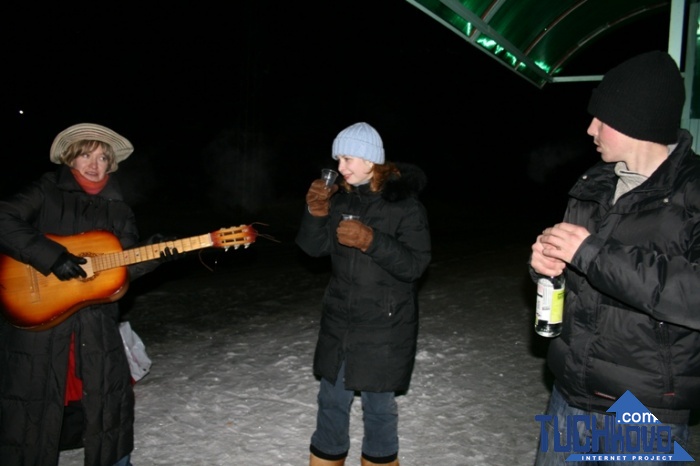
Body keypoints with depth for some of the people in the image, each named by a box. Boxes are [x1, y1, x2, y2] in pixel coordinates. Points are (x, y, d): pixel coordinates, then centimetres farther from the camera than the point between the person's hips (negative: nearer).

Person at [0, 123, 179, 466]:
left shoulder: (117, 209, 9)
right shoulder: (45, 192, -2)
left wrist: (152, 257, -15)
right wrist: (51, 256, -24)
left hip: (95, 319, 4)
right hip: (35, 314, -4)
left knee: (109, 397, 13)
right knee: (32, 401, 6)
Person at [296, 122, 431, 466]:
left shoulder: (404, 203, -12)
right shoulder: (340, 197, 1)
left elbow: (415, 265, -15)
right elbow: (313, 248, 3)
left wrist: (370, 241, -26)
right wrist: (316, 214, -14)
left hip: (385, 326, -4)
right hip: (338, 321, 5)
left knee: (378, 404, 9)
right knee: (331, 399, 16)